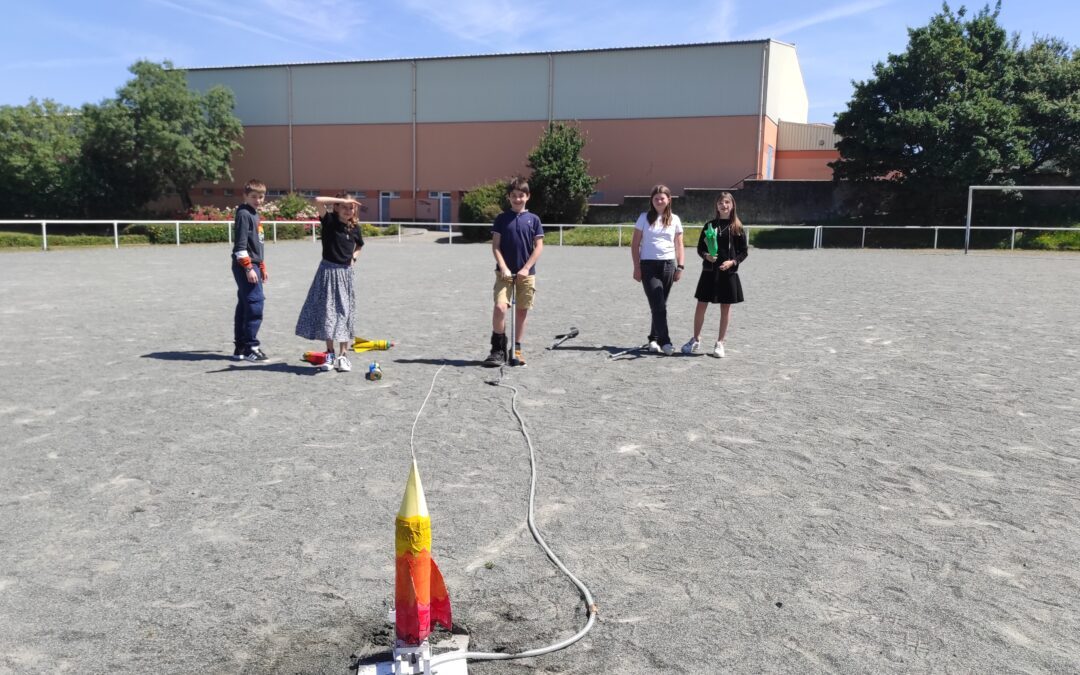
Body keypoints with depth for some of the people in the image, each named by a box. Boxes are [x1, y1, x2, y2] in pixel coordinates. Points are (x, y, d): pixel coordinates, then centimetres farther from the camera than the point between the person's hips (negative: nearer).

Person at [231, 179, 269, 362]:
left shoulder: (254, 215, 18)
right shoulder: (244, 214, -10)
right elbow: (240, 245, -16)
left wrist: (262, 268, 24)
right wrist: (248, 268, -21)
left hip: (253, 266, 10)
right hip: (245, 266, -10)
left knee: (244, 305, 11)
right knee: (255, 303, -13)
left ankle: (240, 347, 16)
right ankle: (250, 347, -10)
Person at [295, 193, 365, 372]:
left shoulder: (355, 227, 2)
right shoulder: (329, 220, -7)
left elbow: (359, 245, 22)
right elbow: (318, 200, -24)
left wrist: (354, 257, 3)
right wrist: (342, 199, -21)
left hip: (345, 273, 2)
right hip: (328, 271, -2)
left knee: (344, 314, 3)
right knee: (327, 312, 1)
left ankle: (342, 356, 9)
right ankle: (330, 354, 13)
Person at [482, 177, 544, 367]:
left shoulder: (534, 219, 4)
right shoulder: (501, 219, 4)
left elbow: (538, 247, 0)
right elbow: (495, 246, 1)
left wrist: (526, 268, -9)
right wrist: (503, 267, -11)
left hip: (526, 273, 1)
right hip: (504, 272, -1)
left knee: (522, 311, 6)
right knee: (500, 307, -15)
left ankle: (516, 349, 19)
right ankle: (498, 350, -4)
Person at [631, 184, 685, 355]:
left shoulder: (674, 220, 9)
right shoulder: (644, 218, 4)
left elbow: (679, 245, 11)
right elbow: (635, 244, 3)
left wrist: (680, 267, 2)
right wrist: (637, 267, -4)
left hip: (668, 265, 3)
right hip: (648, 265, -2)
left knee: (660, 305, 7)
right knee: (658, 305, -10)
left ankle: (654, 339, 19)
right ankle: (665, 341, -12)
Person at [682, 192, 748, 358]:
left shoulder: (737, 228, 2)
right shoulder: (709, 225, 5)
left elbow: (743, 252, 3)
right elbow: (700, 247, 7)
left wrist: (732, 262, -13)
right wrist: (706, 255, -13)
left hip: (728, 272, -1)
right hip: (709, 271, 1)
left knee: (725, 308, 5)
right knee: (701, 305, 2)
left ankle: (720, 343, 16)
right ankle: (696, 340, 17)